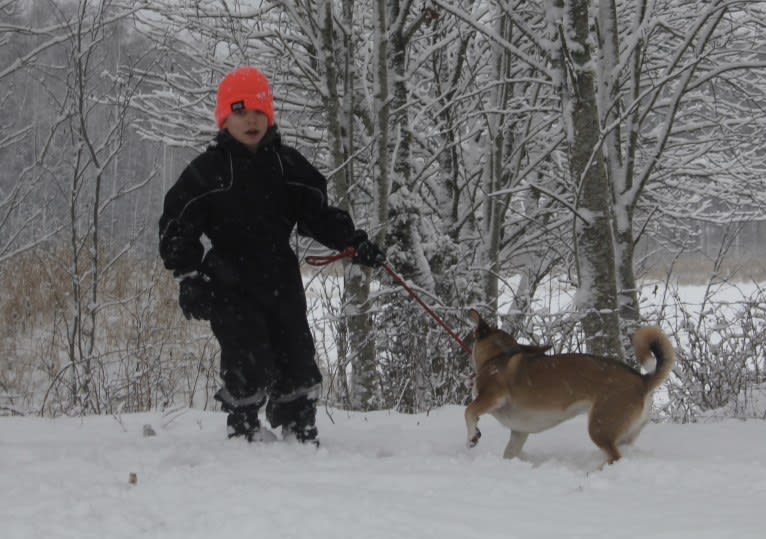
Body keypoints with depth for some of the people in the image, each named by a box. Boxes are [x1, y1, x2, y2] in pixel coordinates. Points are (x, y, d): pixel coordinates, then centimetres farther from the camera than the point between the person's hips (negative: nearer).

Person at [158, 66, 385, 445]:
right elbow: (177, 227, -3)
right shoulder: (206, 172, -3)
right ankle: (244, 430, 9)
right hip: (231, 289, -4)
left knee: (296, 358, 6)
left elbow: (317, 214, 16)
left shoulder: (288, 165, 9)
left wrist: (354, 242, 2)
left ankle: (299, 432, 20)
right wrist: (188, 276, -15)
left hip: (281, 281, 4)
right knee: (249, 364, -12)